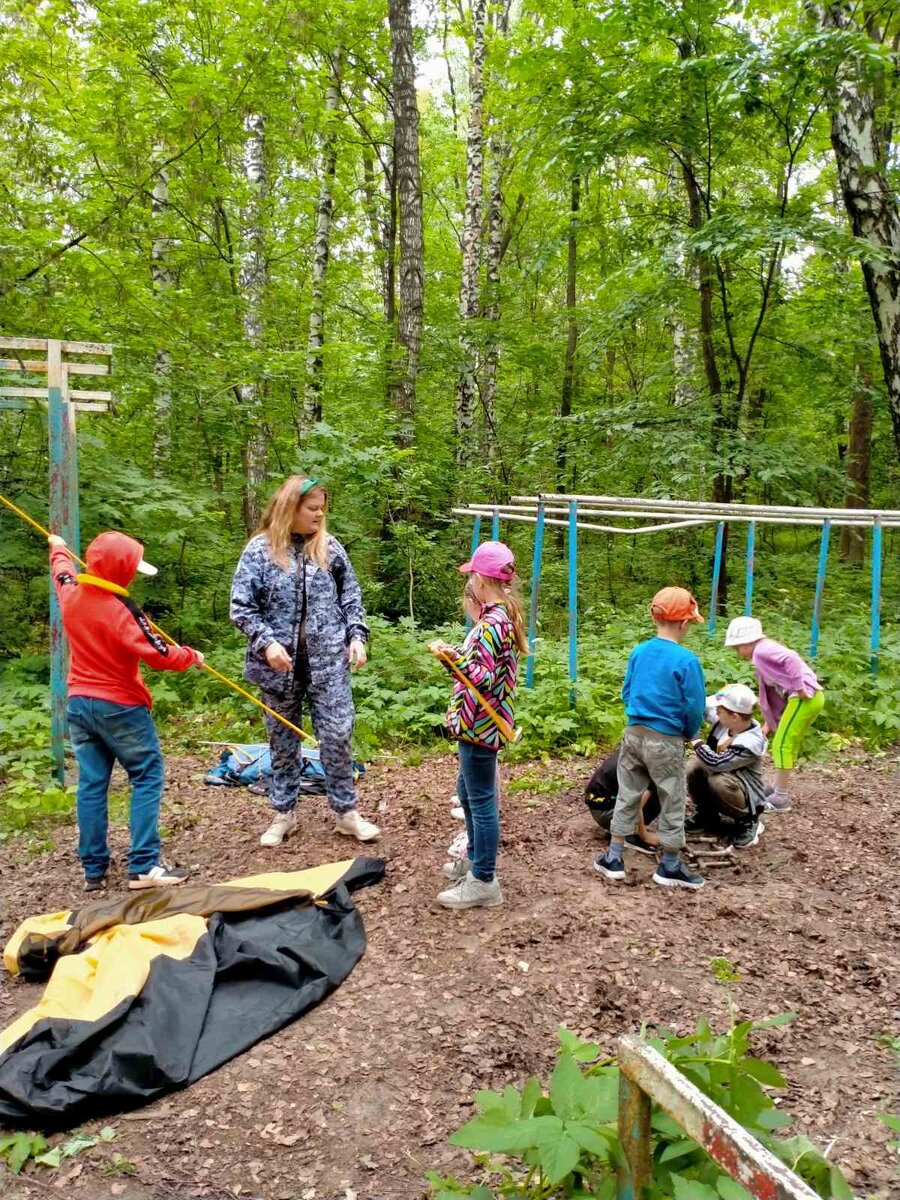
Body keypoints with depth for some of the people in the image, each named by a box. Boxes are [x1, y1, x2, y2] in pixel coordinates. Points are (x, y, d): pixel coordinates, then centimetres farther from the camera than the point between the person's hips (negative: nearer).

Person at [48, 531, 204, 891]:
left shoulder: (71, 593, 1)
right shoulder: (121, 610, -21)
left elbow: (62, 572, 26)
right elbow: (159, 655, -19)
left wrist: (59, 549, 47)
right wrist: (191, 656, 0)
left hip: (79, 704, 7)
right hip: (120, 707, -7)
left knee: (91, 784, 10)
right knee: (147, 779, 0)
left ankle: (93, 869, 16)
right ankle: (143, 866, -3)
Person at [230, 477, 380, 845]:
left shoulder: (329, 547, 4)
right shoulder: (259, 549, -3)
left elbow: (351, 597, 11)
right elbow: (241, 607, -4)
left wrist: (356, 636, 0)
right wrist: (267, 643, -16)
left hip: (328, 661, 1)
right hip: (280, 664, -1)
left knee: (337, 737, 1)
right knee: (283, 741, 11)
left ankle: (346, 811, 18)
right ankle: (283, 813, 27)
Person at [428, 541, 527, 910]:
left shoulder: (491, 623, -21)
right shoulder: (502, 616, 9)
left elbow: (484, 678, -24)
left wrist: (454, 658, -32)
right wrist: (455, 654, 18)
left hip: (479, 724, -10)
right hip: (478, 723, 11)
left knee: (481, 800, -1)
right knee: (468, 793, 23)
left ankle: (483, 881, 9)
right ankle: (476, 857, 38)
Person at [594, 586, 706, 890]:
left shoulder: (638, 652, 0)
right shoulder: (686, 660, -16)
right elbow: (695, 706, -12)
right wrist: (690, 734, 6)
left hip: (634, 734, 5)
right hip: (666, 741, -5)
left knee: (627, 797, 16)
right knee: (672, 805, 11)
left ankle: (613, 859, 22)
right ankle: (669, 867, 22)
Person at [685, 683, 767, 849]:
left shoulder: (751, 742, -32)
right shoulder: (724, 721, -12)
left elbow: (716, 763, -40)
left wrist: (696, 741, -28)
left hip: (746, 797, -7)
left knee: (718, 781, -37)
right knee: (693, 766, -19)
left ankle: (748, 822, -8)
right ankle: (706, 814, 5)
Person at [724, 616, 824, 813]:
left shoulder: (761, 651, -11)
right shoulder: (763, 653, 21)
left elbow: (791, 658, -29)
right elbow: (772, 690, 22)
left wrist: (799, 688, -23)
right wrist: (769, 721, 20)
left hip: (806, 698, -10)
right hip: (810, 698, 10)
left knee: (782, 745, -4)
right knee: (789, 745, 19)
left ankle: (781, 799, 2)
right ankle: (779, 790, 29)